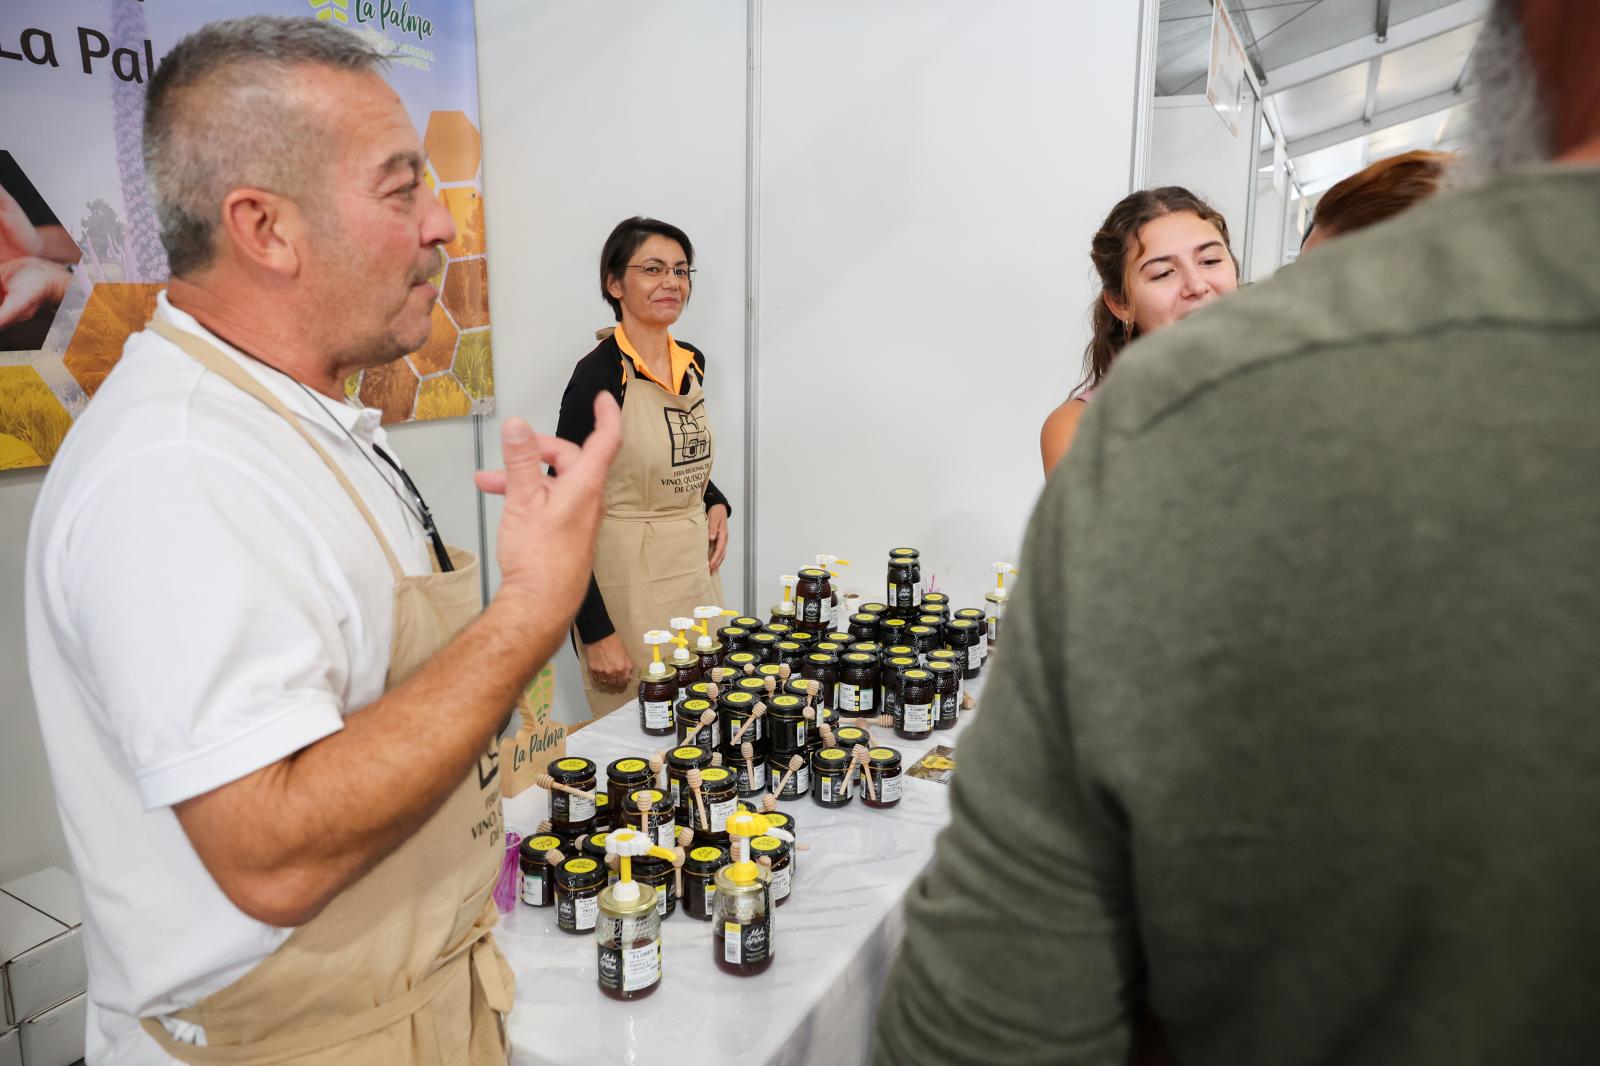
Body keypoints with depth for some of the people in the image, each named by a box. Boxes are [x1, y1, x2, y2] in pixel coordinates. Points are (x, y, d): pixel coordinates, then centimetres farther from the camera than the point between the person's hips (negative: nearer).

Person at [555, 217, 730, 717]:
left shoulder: (692, 362, 5)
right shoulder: (600, 374, -16)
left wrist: (715, 504, 2)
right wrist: (596, 633, -20)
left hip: (697, 566, 7)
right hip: (627, 578, -7)